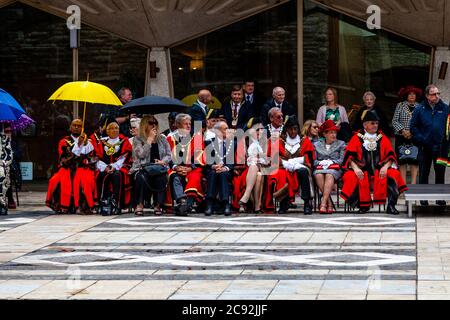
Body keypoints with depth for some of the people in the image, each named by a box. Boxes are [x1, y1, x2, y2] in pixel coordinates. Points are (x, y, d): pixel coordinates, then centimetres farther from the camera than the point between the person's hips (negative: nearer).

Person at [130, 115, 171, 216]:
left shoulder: (162, 139, 18)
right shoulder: (138, 139, 7)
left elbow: (169, 155, 14)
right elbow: (141, 154, -10)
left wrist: (163, 161, -9)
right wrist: (150, 139, -5)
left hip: (159, 168, 2)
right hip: (142, 168, -2)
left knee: (162, 177, -35)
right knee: (142, 177, -38)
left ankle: (158, 205, -25)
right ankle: (139, 205, -26)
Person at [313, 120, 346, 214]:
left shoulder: (341, 144, 18)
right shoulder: (317, 145, 21)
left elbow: (342, 160, 7)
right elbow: (313, 160, 13)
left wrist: (331, 162, -9)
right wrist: (320, 162, -8)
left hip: (335, 169, -1)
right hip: (320, 168, 1)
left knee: (329, 175, -38)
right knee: (318, 175, -36)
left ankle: (323, 203, -48)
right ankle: (329, 203, -36)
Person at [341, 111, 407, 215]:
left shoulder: (383, 138, 15)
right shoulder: (357, 138, 10)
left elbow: (390, 156, 8)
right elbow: (350, 156, 1)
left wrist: (385, 167, -12)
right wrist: (355, 168, -17)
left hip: (380, 170, 1)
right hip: (362, 170, -1)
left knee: (394, 174, -28)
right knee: (351, 177, -31)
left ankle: (391, 206, -22)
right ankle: (363, 205, -18)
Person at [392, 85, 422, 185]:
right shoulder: (400, 106, 7)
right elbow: (394, 121, 2)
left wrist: (413, 132, -10)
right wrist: (403, 130, -11)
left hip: (415, 137, 0)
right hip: (402, 137, 0)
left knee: (414, 161, -4)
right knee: (402, 161, 1)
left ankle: (413, 183, -2)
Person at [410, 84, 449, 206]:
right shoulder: (420, 109, 2)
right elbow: (413, 126, 5)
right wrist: (420, 139, -6)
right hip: (425, 147, 0)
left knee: (440, 173, 6)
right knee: (423, 173, 4)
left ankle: (440, 198, 15)